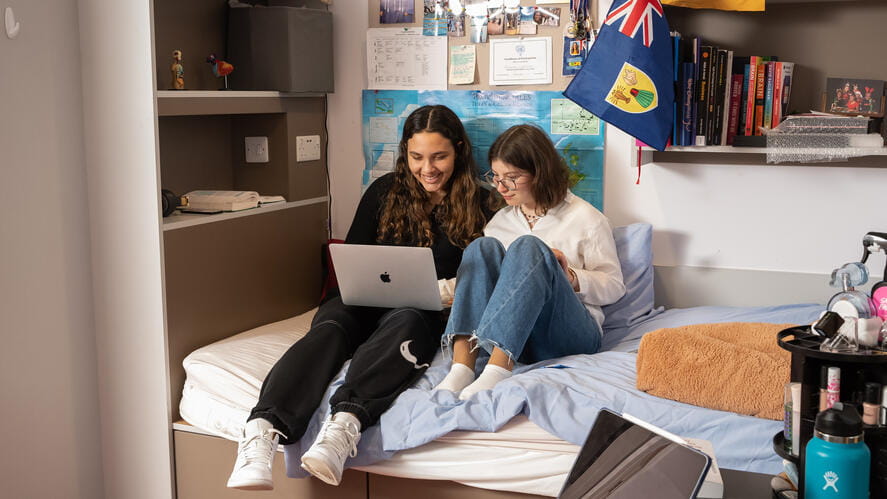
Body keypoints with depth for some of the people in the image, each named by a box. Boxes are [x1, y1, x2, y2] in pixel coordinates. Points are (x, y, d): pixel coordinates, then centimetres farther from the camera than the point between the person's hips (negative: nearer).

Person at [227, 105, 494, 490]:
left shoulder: (478, 204, 8)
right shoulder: (385, 191, 13)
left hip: (426, 312, -2)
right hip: (365, 302, 2)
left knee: (406, 322, -39)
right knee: (329, 327, -33)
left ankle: (345, 423, -63)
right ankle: (261, 432, -56)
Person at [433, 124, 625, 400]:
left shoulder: (585, 218, 8)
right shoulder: (501, 220, 21)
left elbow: (614, 285, 7)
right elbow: (480, 270, 19)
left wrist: (572, 279, -11)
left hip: (571, 333, -3)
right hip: (504, 339, 3)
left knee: (528, 248, -27)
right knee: (483, 247, -20)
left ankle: (497, 369, -45)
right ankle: (461, 365, -38)